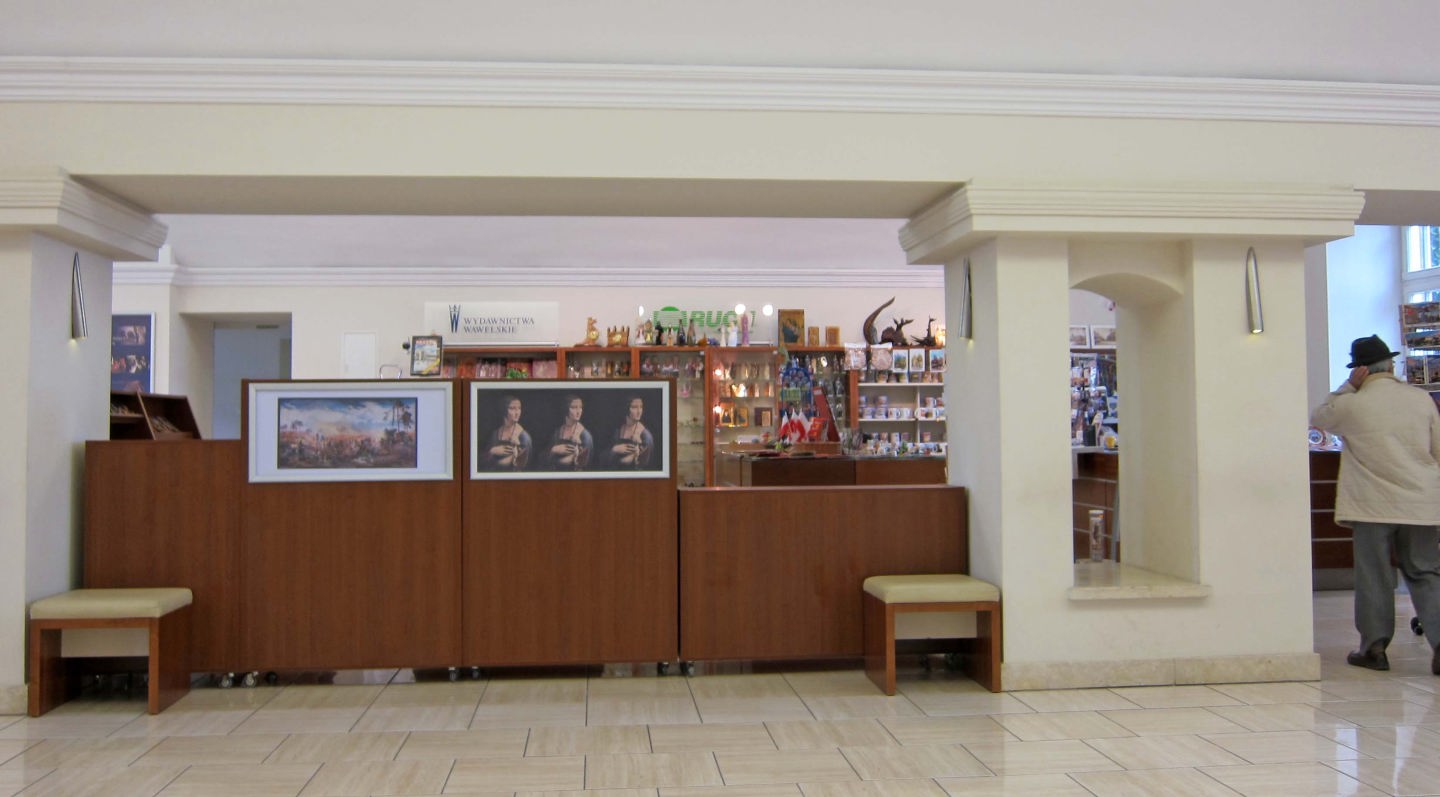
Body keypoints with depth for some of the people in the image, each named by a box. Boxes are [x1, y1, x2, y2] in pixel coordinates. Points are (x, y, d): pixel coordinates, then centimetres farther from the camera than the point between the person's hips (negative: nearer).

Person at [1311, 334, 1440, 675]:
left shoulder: (1351, 405, -9)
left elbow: (1317, 418, 12)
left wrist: (1348, 386, 5)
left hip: (1374, 505, -3)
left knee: (1375, 576, 5)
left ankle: (1374, 647, 11)